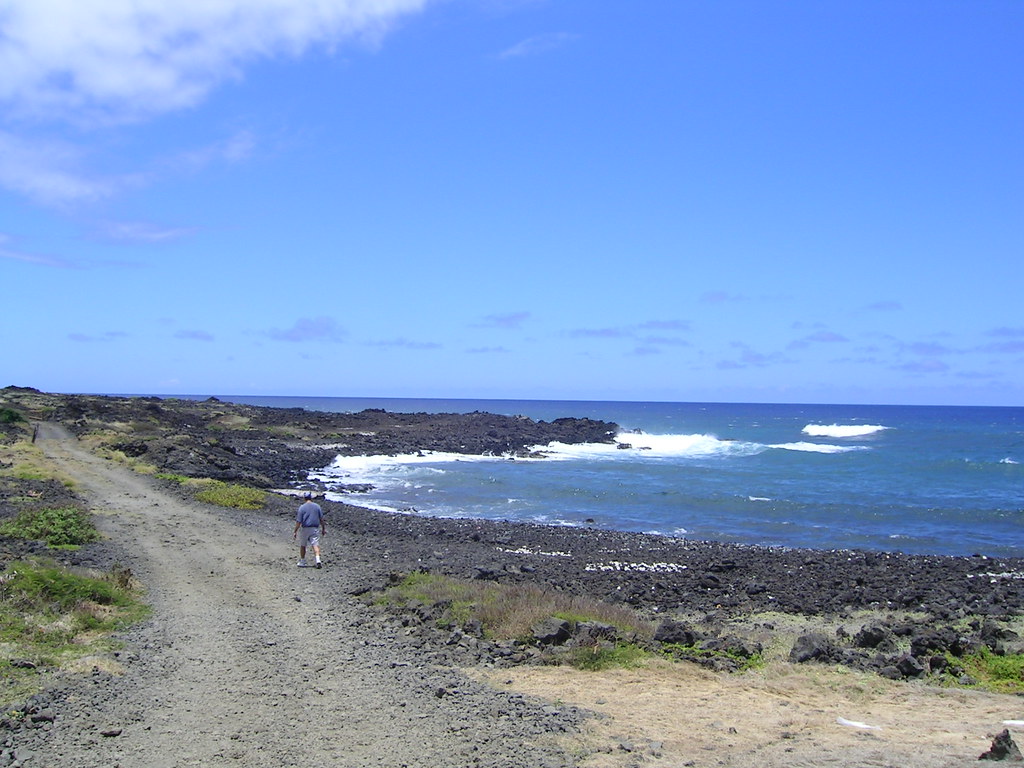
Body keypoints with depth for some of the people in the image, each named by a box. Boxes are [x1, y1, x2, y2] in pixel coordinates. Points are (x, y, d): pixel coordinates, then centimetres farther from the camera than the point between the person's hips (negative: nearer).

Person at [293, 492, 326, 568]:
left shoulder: (302, 507, -5)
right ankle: (318, 560, -22)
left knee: (302, 545, 13)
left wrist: (295, 532, -2)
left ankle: (302, 562, 21)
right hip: (315, 528, 2)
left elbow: (298, 521, -7)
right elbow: (321, 519, 6)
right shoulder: (317, 506, 3)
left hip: (305, 528, -2)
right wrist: (323, 528, 15)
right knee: (315, 544, -2)